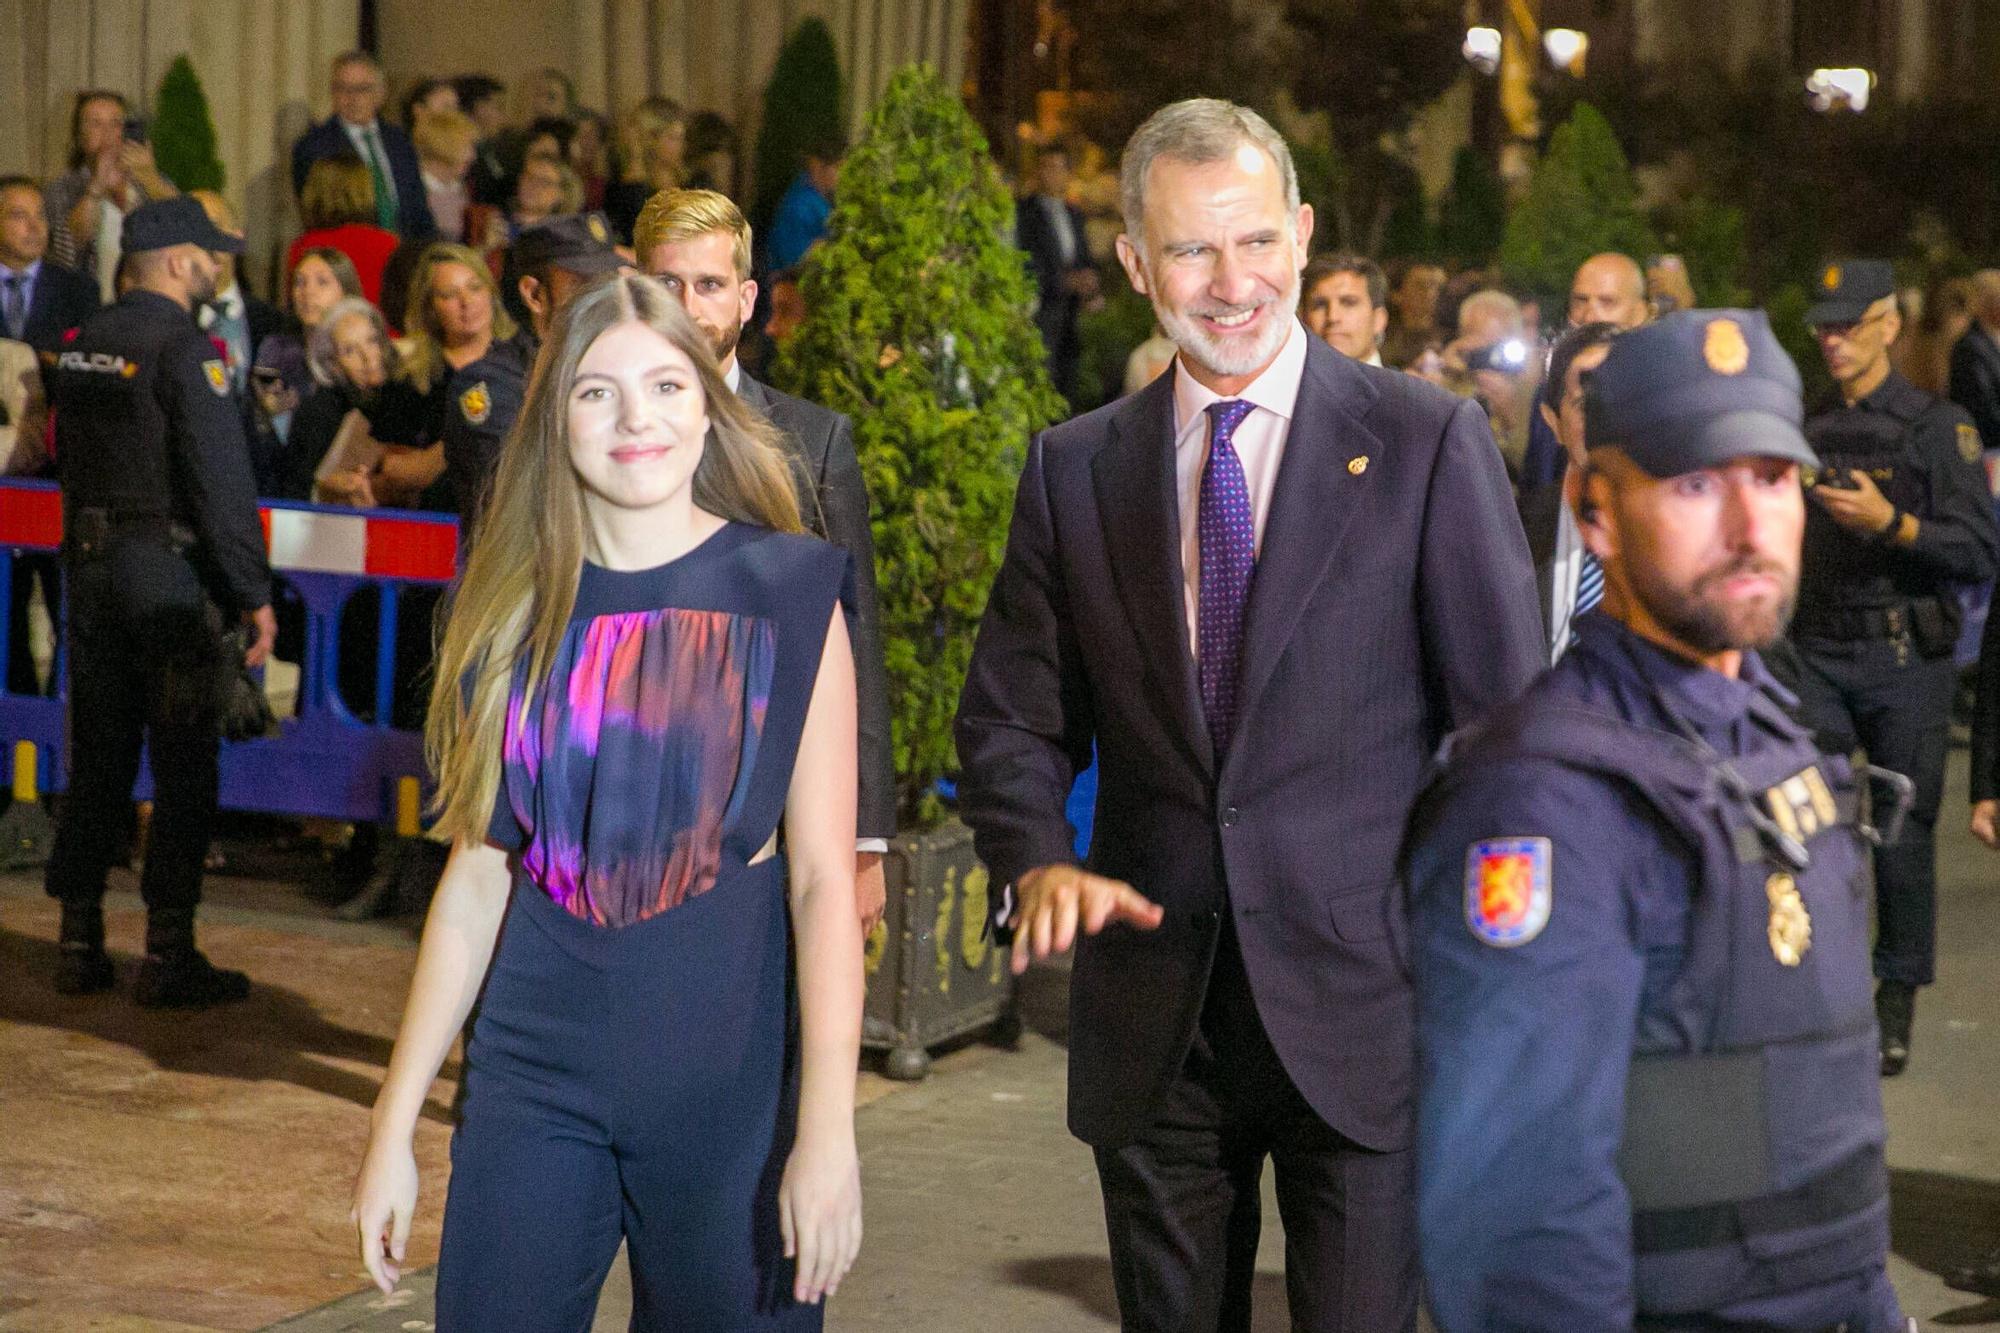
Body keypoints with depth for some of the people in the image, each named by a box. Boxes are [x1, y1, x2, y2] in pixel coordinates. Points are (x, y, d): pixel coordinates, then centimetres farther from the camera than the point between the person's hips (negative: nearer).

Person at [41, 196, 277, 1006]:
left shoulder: (82, 345, 10)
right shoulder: (184, 348, -13)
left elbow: (68, 456, 15)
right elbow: (221, 479, -18)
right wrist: (253, 593, -14)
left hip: (88, 566, 7)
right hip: (169, 573, -7)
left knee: (96, 759, 12)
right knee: (183, 767, -1)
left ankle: (79, 945, 15)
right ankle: (168, 958, 0)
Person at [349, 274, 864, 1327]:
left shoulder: (786, 592, -3)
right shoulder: (515, 606, 5)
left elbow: (822, 877, -7)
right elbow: (476, 875, 8)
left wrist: (828, 1130, -15)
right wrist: (395, 1123, 6)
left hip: (730, 1068, -2)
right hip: (535, 1070, 2)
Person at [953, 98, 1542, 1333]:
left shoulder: (1427, 440, -3)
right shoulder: (1074, 467, 7)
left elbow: (1510, 720, -2)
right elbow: (1013, 719, 10)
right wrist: (1039, 861, -10)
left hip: (1361, 1003, -3)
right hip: (1151, 1015, 3)